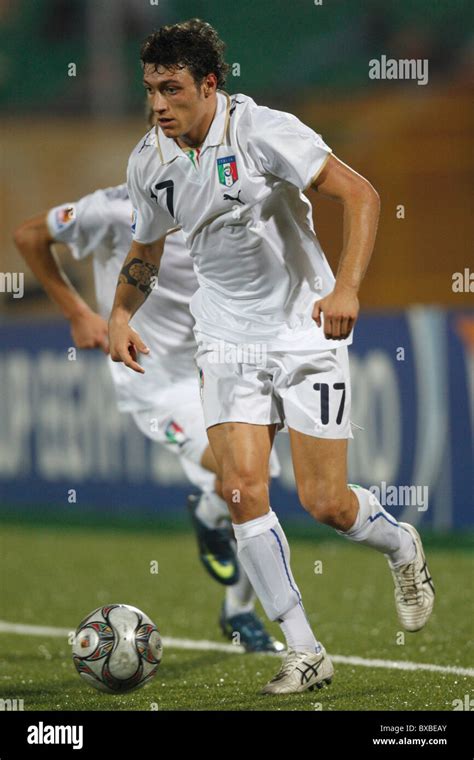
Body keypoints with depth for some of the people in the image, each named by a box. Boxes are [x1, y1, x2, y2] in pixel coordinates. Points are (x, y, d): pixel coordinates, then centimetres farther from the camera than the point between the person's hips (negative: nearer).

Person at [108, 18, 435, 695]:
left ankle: (401, 546, 31)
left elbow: (360, 194, -18)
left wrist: (346, 288, -30)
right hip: (228, 342, 4)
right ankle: (305, 652, -5)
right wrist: (120, 315, 0)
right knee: (242, 489, -13)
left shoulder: (263, 131, -17)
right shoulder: (149, 162, 1)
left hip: (306, 329, -4)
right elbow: (146, 250, 18)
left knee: (325, 503, -5)